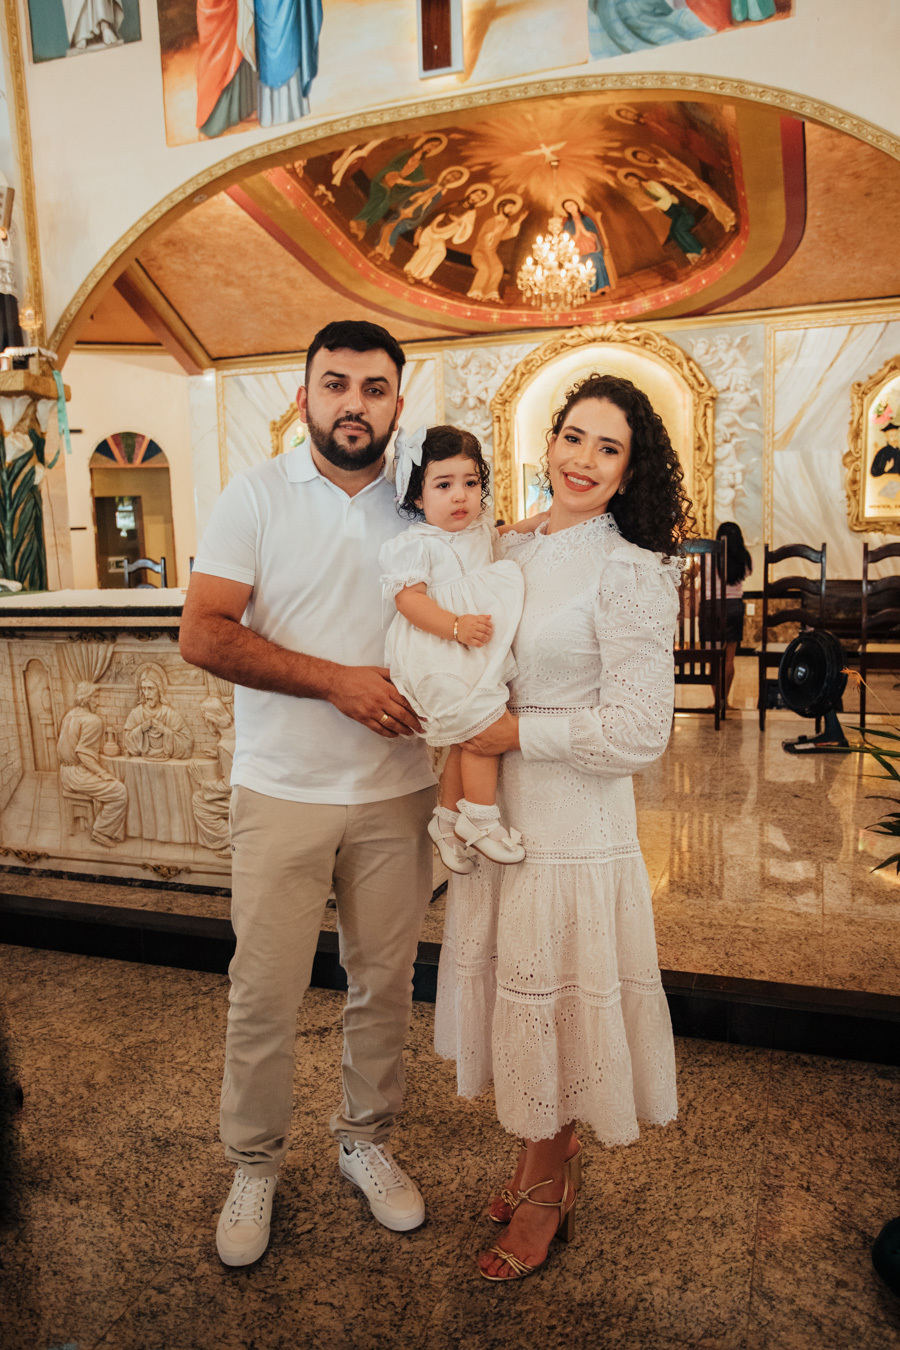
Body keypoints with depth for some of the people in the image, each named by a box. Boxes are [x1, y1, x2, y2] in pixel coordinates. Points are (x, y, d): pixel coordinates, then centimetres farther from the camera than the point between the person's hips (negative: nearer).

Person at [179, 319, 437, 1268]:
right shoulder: (258, 495, -2)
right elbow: (203, 635, -11)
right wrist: (338, 680, -17)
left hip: (396, 793, 3)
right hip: (282, 792, -2)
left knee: (384, 982, 14)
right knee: (263, 993, 7)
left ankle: (367, 1141, 37)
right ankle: (252, 1165, 31)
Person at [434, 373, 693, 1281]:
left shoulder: (632, 571, -14)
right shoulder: (512, 550, 6)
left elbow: (638, 733, -18)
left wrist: (516, 733, -16)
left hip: (574, 822, -6)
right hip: (496, 808, 7)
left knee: (549, 995, 10)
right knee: (516, 988, 19)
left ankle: (545, 1189, 37)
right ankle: (552, 1157, 44)